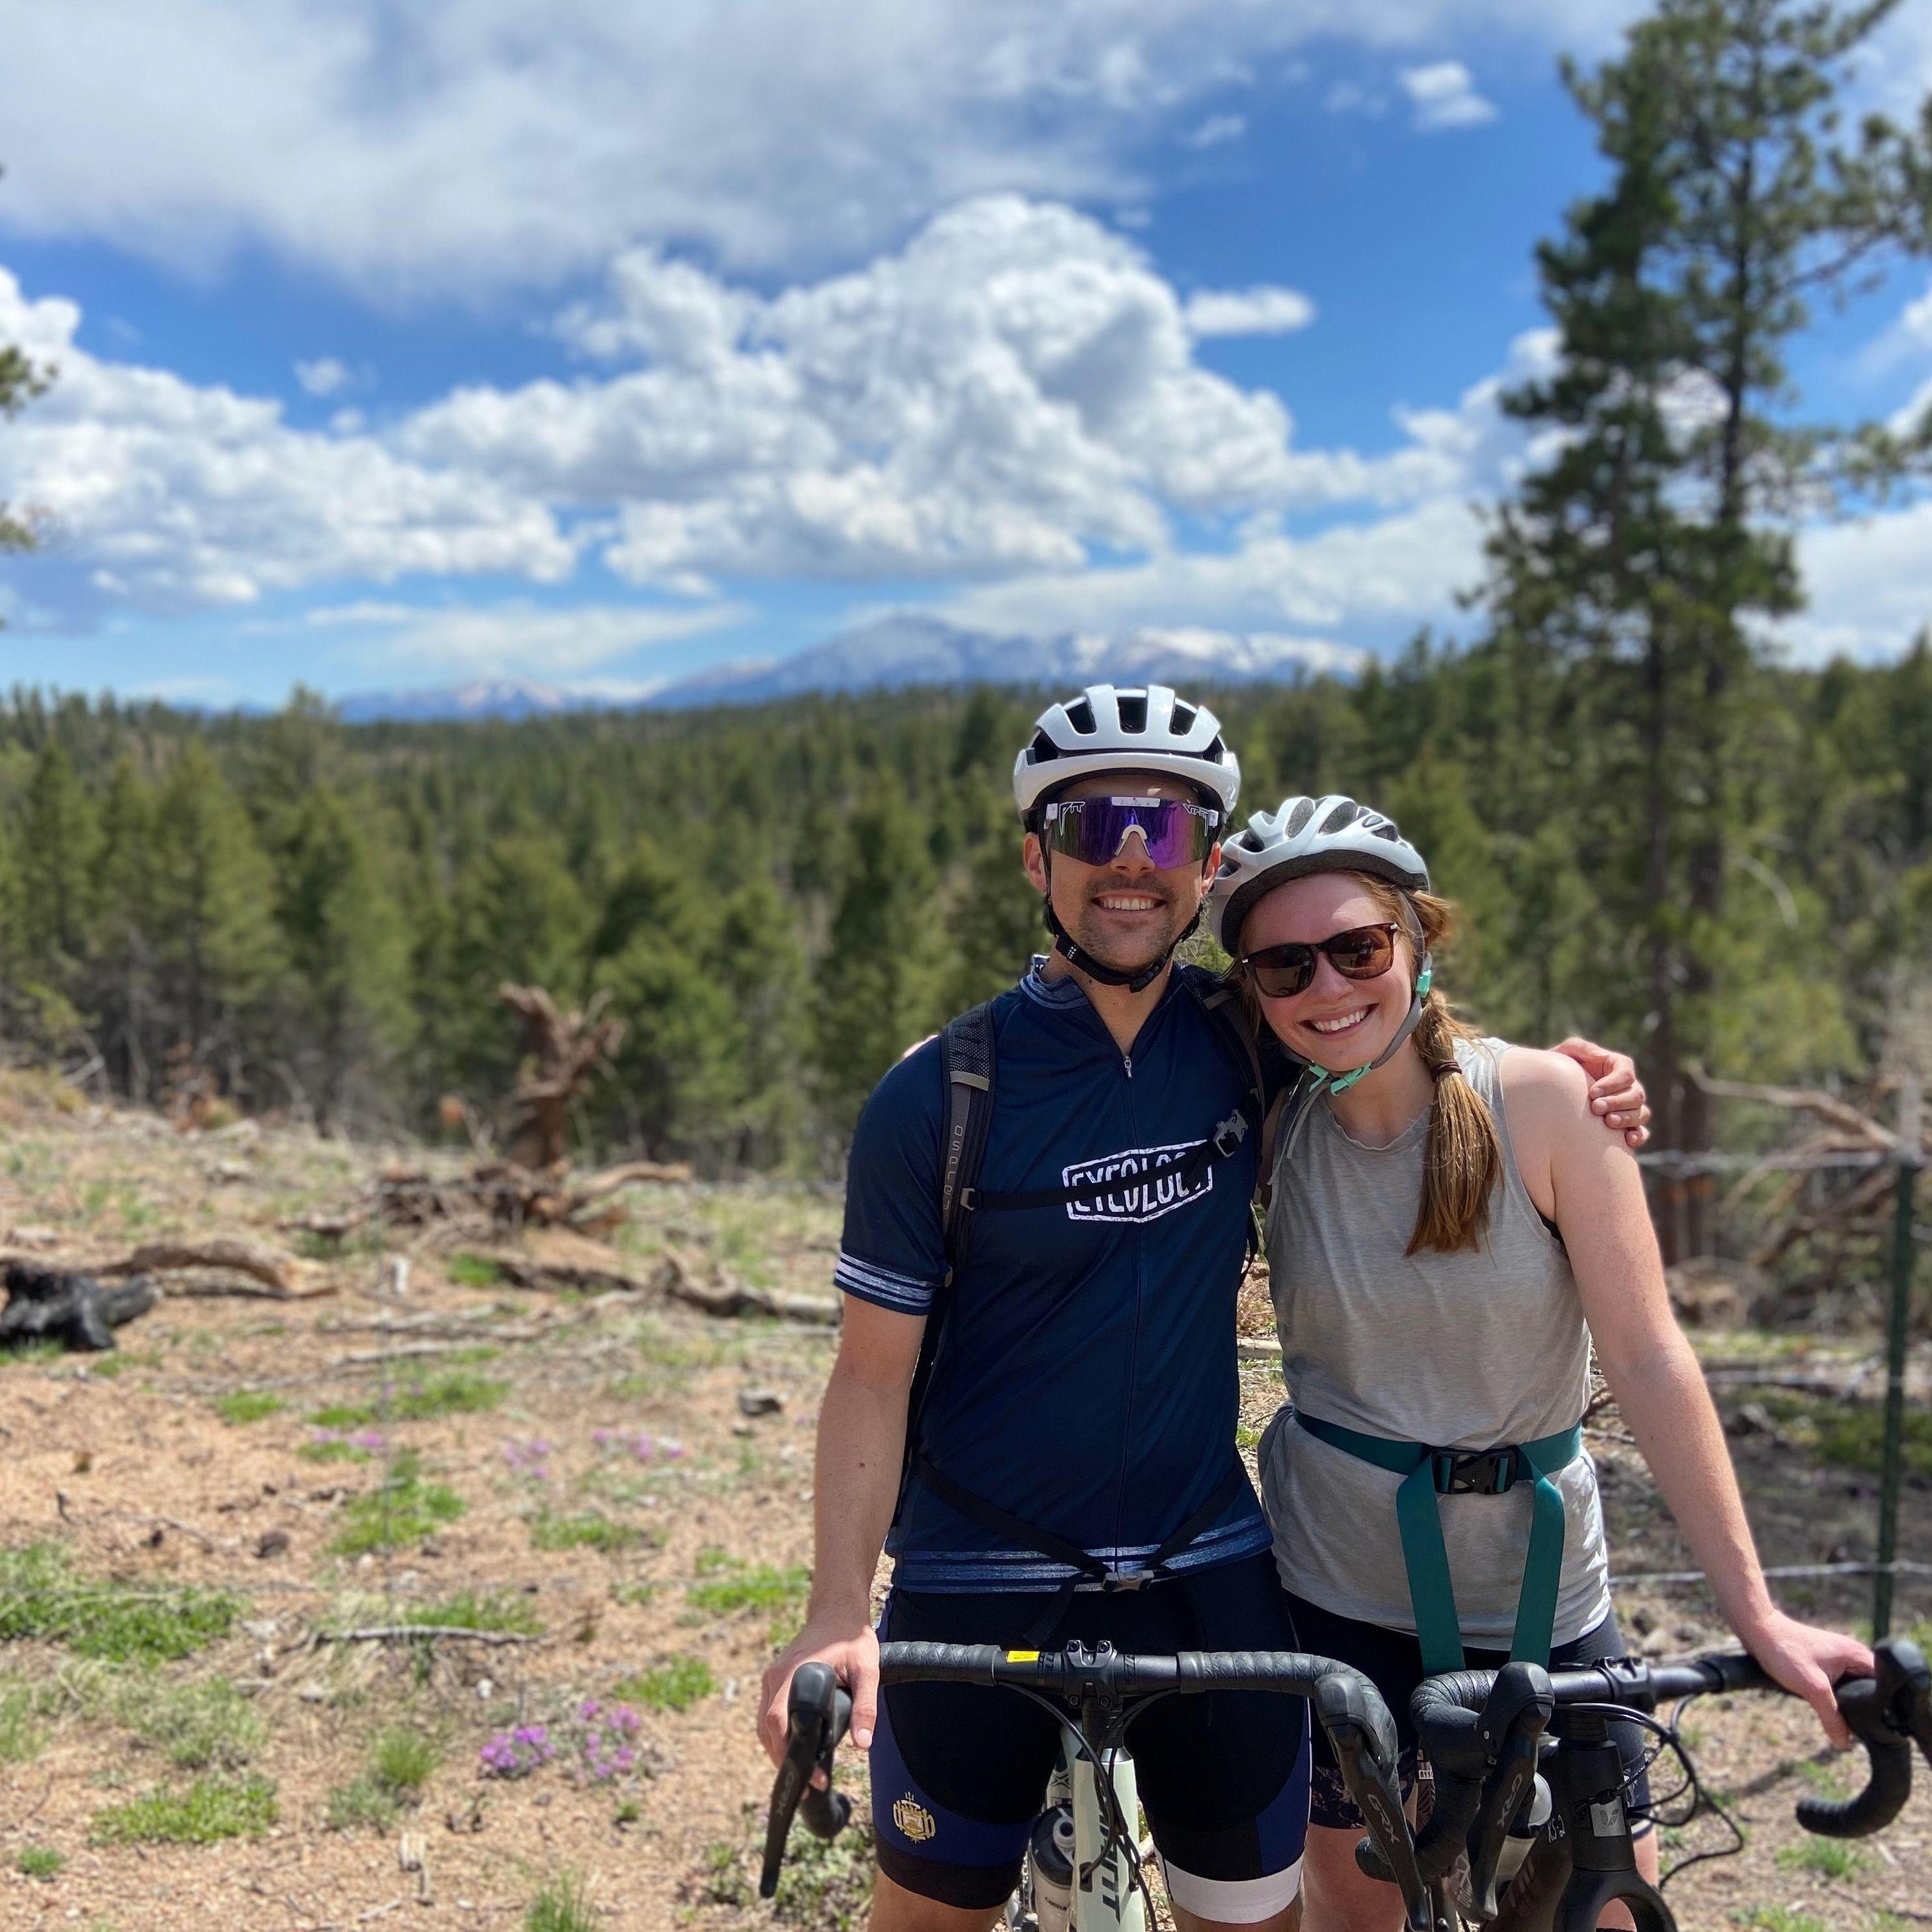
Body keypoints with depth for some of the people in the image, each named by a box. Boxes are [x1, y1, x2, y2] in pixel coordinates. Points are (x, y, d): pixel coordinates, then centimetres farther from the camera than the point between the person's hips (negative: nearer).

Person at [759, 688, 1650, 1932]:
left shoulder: (1244, 1043, -4)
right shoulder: (937, 1096, -13)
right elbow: (874, 1375, -9)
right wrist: (837, 1613, -21)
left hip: (1208, 1573, 2)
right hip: (981, 1589, -2)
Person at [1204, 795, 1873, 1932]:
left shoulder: (1543, 1099, -15)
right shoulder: (1270, 1125, -8)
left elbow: (1648, 1357, -13)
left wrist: (1756, 1610, -15)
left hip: (1539, 1580, 0)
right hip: (1339, 1581, 1)